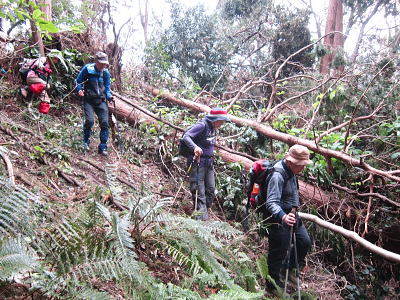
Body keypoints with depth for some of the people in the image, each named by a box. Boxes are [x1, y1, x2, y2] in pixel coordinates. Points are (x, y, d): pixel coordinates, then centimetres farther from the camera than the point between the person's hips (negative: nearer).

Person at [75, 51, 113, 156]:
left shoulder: (106, 73, 7)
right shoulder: (87, 69, -4)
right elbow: (78, 81, 6)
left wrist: (109, 96, -5)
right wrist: (79, 90, -14)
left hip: (101, 101, 3)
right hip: (88, 100, -3)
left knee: (104, 123, -8)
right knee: (89, 120, -20)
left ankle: (102, 147, 3)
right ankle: (86, 142, 7)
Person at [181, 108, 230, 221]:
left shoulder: (212, 128, 10)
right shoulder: (202, 125, -16)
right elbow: (186, 137, -26)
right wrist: (195, 147, -42)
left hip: (209, 162, 9)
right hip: (197, 162, -9)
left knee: (211, 190, 11)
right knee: (199, 192, -6)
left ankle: (204, 214, 24)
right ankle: (202, 218, -5)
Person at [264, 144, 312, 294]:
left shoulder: (291, 171, 3)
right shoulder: (278, 176, -28)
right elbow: (271, 203, -36)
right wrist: (282, 217, -53)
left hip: (291, 215, 10)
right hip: (279, 219, -10)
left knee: (305, 242, 18)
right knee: (278, 253, 3)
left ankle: (288, 270, 37)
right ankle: (273, 284, 23)